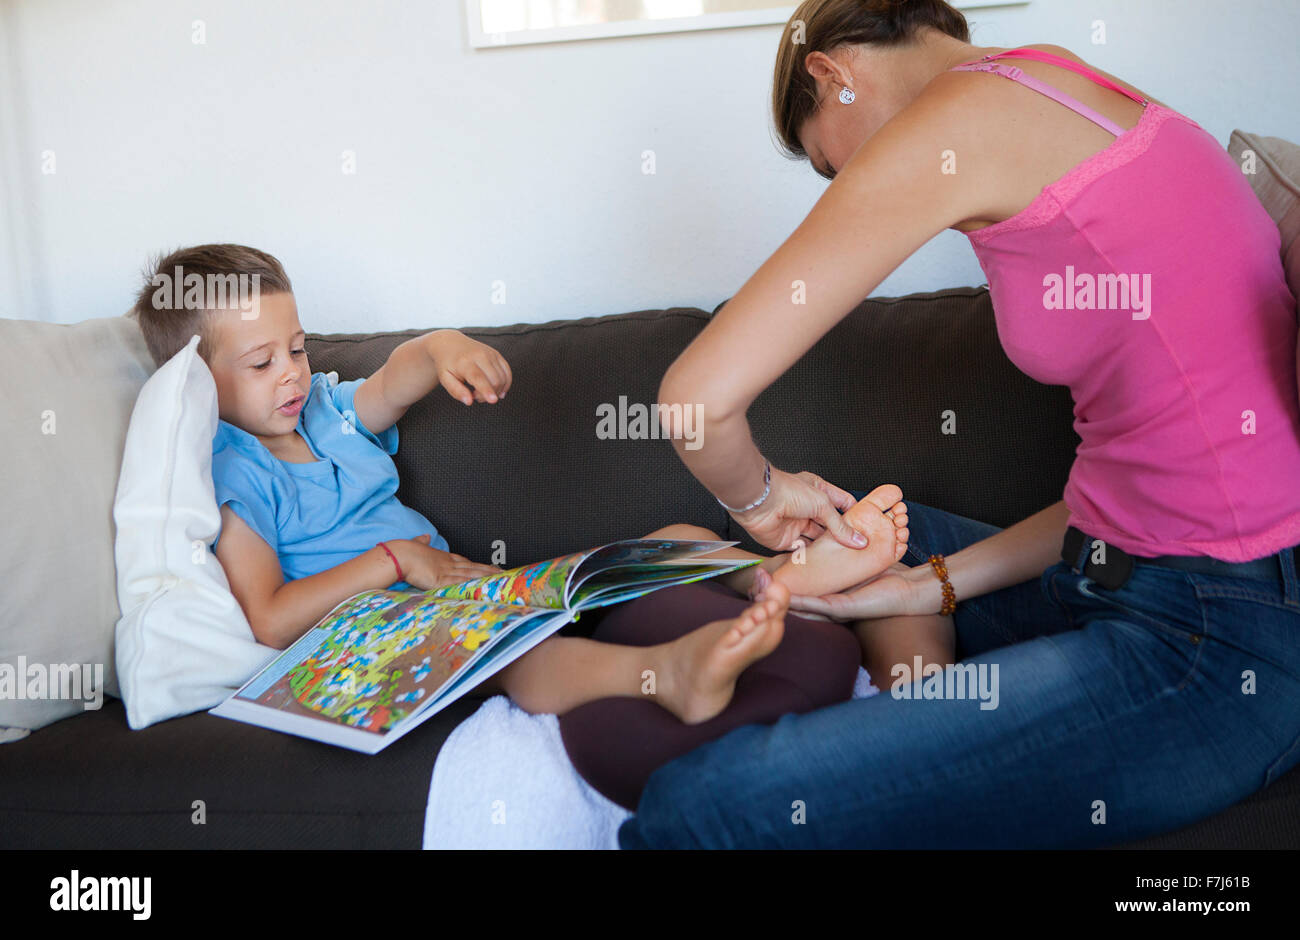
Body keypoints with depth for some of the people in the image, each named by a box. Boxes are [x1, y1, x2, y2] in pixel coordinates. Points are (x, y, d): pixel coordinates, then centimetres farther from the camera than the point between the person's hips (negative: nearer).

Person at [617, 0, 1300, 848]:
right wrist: (931, 587, 12)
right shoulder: (1083, 109, 16)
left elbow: (701, 394, -15)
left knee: (695, 808, -18)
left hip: (1219, 649, -10)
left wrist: (758, 495, 6)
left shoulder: (959, 110, -10)